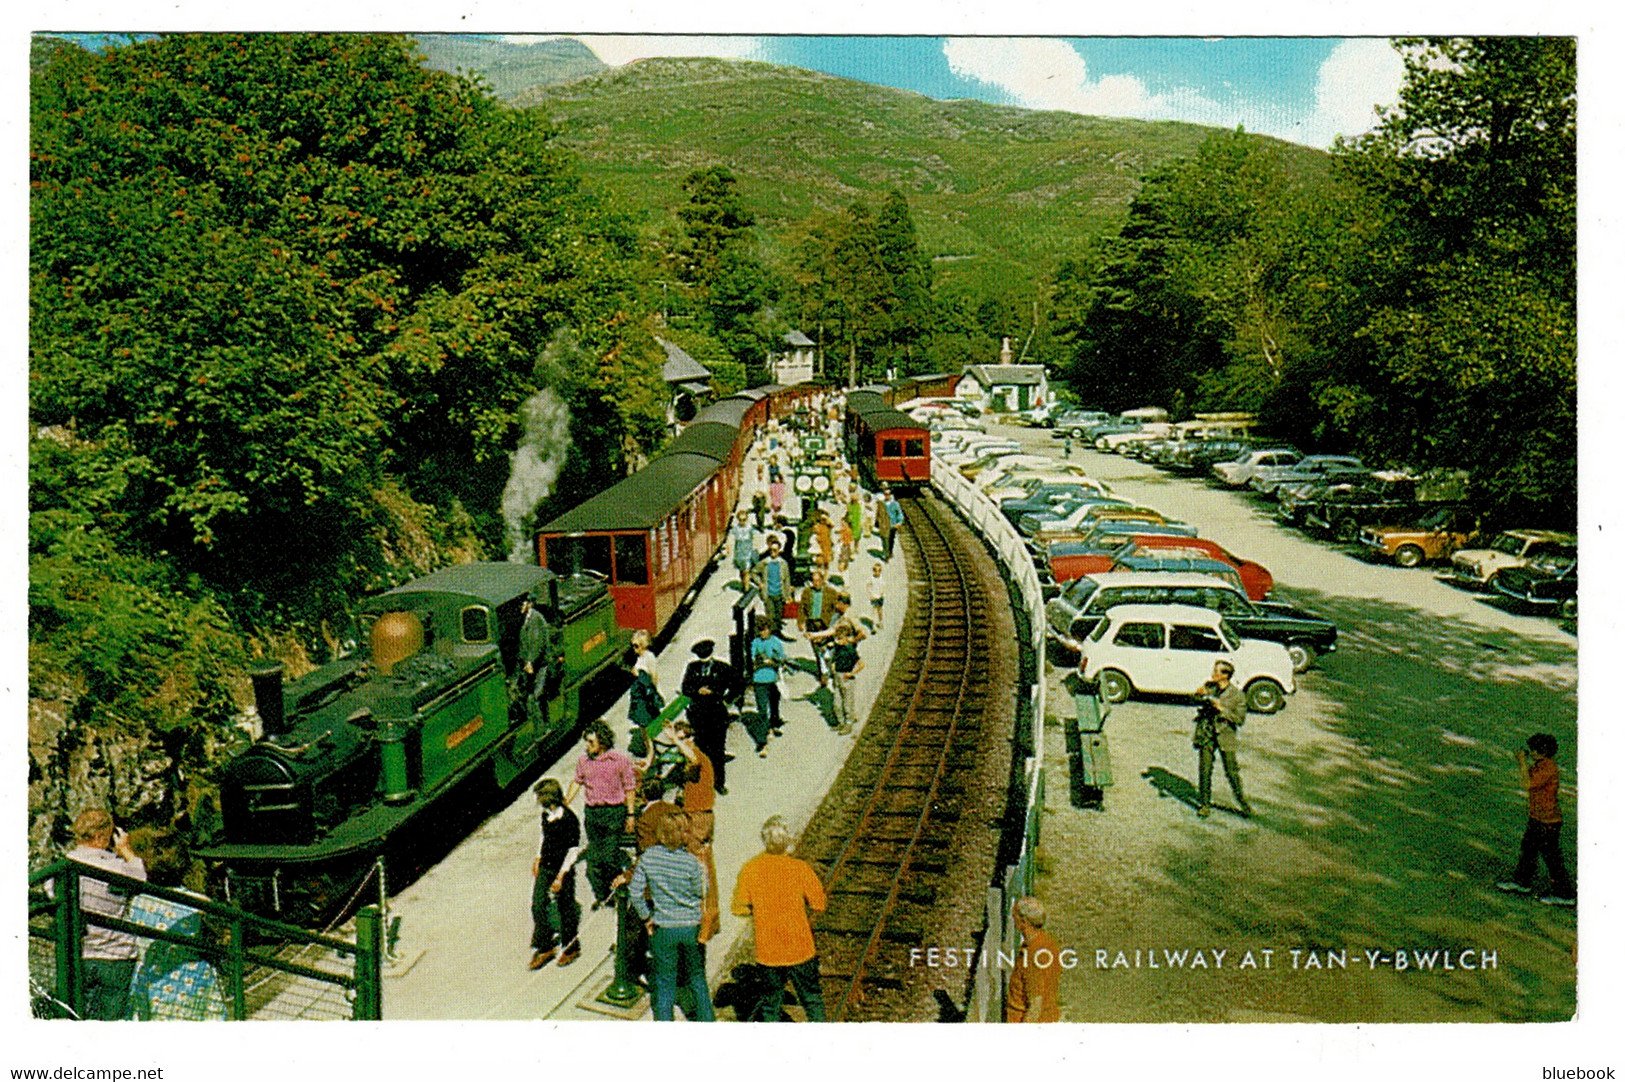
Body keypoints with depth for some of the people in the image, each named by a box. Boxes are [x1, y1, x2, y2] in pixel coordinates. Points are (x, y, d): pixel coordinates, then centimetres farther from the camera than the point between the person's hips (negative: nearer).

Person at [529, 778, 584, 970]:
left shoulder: (569, 819, -22)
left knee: (565, 909, 7)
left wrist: (561, 876, -18)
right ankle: (545, 947, 19)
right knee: (538, 907, 5)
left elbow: (573, 850, -18)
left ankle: (572, 948, 25)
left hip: (563, 870, -7)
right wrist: (538, 859, 16)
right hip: (545, 867, 7)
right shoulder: (546, 815, 0)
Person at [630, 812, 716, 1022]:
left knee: (664, 981, 14)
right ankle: (706, 1018, 29)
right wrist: (703, 870, 7)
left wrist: (646, 918, 5)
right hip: (691, 926, -1)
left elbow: (636, 893, -5)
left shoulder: (648, 857, -9)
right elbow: (700, 893, -3)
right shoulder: (692, 862, -17)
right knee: (697, 977, 20)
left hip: (664, 928, 1)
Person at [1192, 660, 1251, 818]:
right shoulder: (1209, 687, 2)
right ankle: (1205, 804, 18)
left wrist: (1222, 709, -19)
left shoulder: (1237, 695, -8)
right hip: (1206, 734, 3)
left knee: (1232, 771, 3)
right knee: (1204, 770, 5)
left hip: (1225, 736, -3)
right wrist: (1200, 694, -9)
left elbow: (1240, 719, -8)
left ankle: (1242, 801, 24)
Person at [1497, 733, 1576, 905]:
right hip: (1537, 819, 10)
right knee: (1528, 849, 21)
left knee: (1552, 858, 1)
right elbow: (1527, 779, 18)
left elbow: (1528, 784, -27)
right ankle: (1522, 882, 36)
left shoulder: (1549, 767, -24)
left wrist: (1523, 762, -21)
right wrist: (1520, 761, 6)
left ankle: (1565, 895, 13)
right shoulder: (1541, 765, 5)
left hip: (1548, 822, -10)